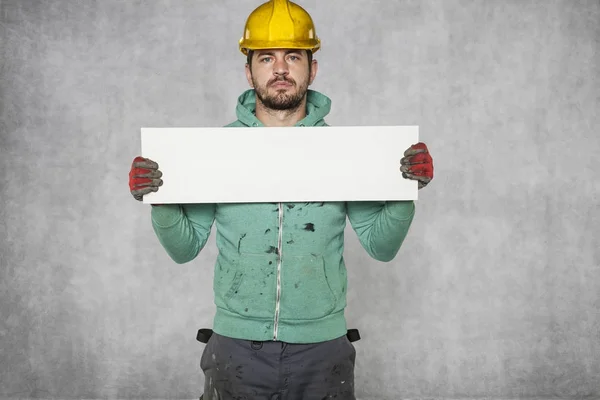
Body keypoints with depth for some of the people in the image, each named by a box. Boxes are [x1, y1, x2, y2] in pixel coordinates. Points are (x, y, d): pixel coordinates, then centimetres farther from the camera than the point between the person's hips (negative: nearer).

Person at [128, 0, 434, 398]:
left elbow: (381, 246, -2)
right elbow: (185, 248, 1)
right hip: (237, 343, 0)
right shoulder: (217, 147, -2)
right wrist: (160, 200, -16)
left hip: (322, 345, 1)